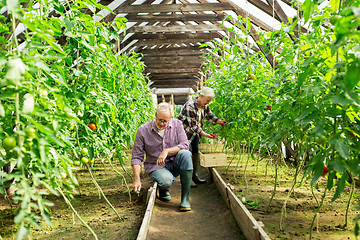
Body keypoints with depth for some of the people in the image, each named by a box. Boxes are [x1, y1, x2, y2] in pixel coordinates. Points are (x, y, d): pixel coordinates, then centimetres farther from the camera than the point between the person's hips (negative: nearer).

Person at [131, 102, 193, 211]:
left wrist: (167, 151, -26)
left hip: (174, 164, 2)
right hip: (155, 167, -2)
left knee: (185, 154, -31)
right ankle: (163, 190, 7)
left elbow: (185, 145, -11)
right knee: (166, 180, -36)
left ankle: (185, 197, -24)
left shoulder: (177, 124, -4)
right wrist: (137, 180, -16)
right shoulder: (143, 130, -8)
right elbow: (136, 157, -6)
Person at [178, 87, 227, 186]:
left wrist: (220, 121, -11)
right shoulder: (190, 106, -29)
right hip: (184, 131, -8)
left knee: (195, 151, 5)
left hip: (195, 132, 8)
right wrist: (205, 134, -36)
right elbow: (193, 125, -30)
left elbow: (210, 117, 8)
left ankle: (195, 176, 14)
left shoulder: (204, 106, -4)